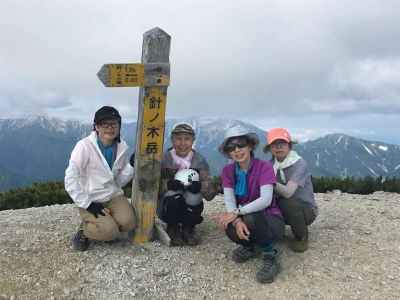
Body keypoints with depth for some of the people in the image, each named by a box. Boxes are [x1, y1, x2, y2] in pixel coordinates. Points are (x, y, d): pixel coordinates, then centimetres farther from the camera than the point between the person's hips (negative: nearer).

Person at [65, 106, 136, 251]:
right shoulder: (84, 146, -16)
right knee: (109, 232, -23)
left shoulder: (122, 147, -2)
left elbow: (121, 178, 8)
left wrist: (133, 167, -11)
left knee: (128, 223, -20)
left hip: (114, 195, 5)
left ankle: (108, 223, 12)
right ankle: (85, 228, 8)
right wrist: (87, 204, -18)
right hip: (90, 200, -4)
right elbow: (70, 179, -16)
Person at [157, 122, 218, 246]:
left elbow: (211, 194, -10)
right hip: (167, 207, -1)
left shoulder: (200, 160, -5)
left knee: (194, 196, -30)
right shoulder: (164, 159, -7)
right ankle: (173, 228, 1)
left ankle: (188, 228, 1)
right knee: (175, 197, -33)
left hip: (191, 208, 1)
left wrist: (200, 186, -32)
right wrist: (168, 185, -33)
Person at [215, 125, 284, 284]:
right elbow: (229, 200, -13)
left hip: (270, 221, -3)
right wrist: (237, 221, -32)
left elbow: (265, 200, -27)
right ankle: (251, 246, 7)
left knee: (251, 219, -36)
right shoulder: (228, 170, -2)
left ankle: (271, 258, -9)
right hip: (246, 220, 4)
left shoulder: (264, 166, -16)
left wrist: (237, 213, -33)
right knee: (231, 229, -30)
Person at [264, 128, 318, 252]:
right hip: (284, 209, 4)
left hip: (306, 209, -4)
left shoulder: (299, 163, -21)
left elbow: (287, 192, -32)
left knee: (286, 203, -35)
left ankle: (302, 237, -6)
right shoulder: (272, 164, -2)